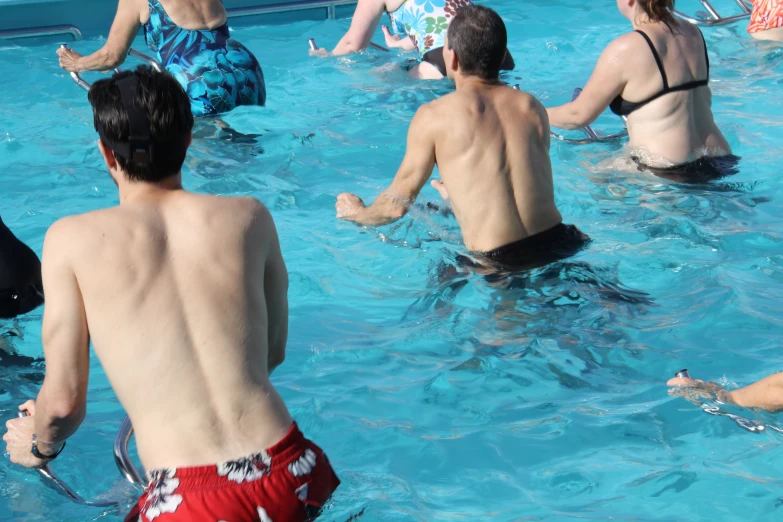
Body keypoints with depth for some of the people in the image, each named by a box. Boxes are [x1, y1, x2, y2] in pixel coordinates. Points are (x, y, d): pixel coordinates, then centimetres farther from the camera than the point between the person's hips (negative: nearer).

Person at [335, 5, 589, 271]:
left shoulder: (433, 116, -5)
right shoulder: (533, 108, 8)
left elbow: (397, 204, 2)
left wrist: (358, 213, 25)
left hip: (500, 263, -5)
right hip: (556, 245, 6)